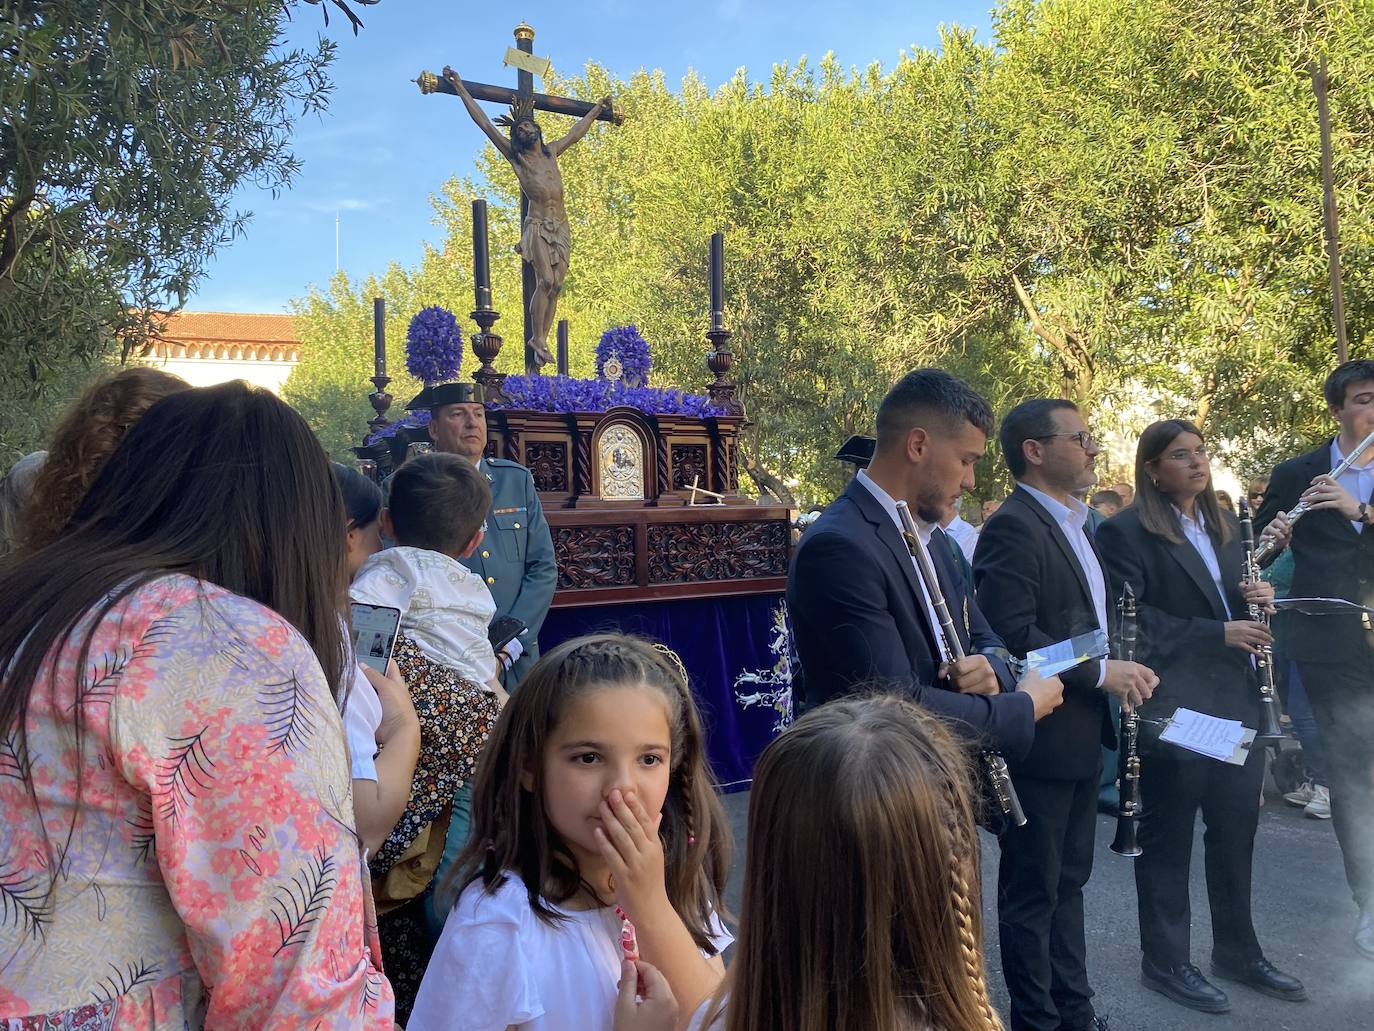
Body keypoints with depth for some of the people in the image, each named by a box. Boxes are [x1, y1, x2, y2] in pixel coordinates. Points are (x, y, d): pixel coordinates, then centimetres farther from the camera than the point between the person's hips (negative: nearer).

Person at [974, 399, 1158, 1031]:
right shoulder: (1012, 528, -18)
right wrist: (1101, 672, -21)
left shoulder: (1074, 525, 14)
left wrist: (1121, 669, 7)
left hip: (1082, 739, 10)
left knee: (1068, 881, 20)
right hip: (1039, 742, -10)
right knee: (1033, 891, 6)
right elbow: (1012, 635, -26)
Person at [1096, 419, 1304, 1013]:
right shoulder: (1126, 533, -11)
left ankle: (1237, 950, 34)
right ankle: (1164, 962, 21)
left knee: (1236, 834, 16)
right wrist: (1217, 634, -20)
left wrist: (1260, 598, -2)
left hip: (1238, 704, 7)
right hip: (1174, 709, -7)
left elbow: (1237, 599, 21)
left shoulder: (1223, 526, 14)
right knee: (1168, 840, 6)